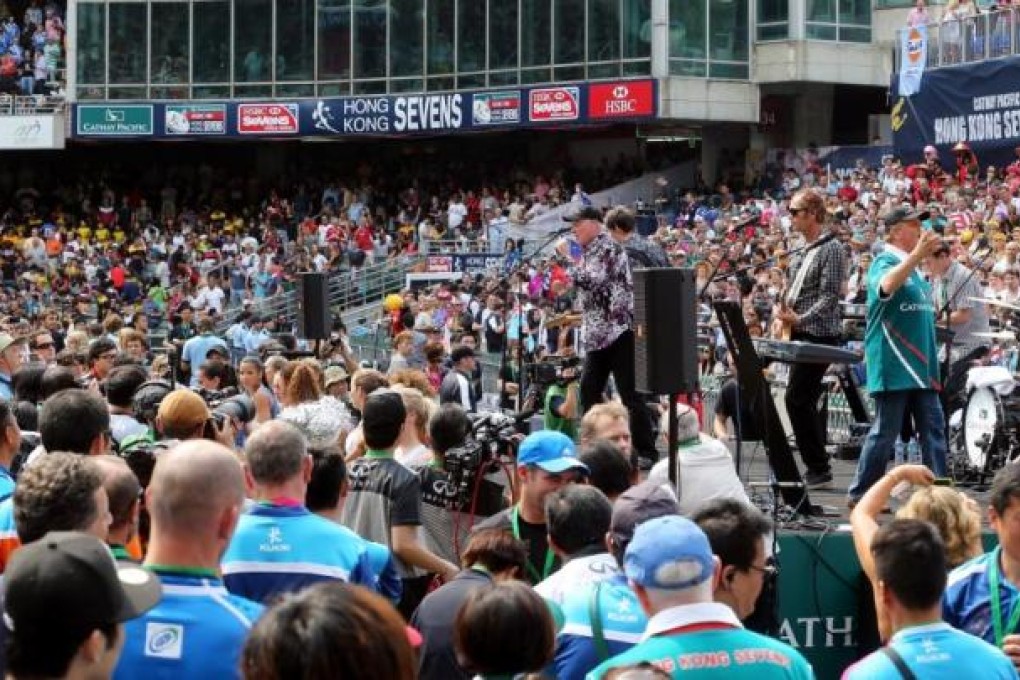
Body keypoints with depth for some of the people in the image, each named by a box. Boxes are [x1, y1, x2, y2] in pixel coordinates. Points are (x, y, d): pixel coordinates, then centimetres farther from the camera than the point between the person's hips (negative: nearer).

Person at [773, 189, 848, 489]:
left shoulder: (832, 249, -9)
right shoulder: (805, 252, 17)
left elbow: (829, 297, -16)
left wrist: (799, 319, -25)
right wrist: (784, 311, 7)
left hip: (819, 335, -9)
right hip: (801, 335, 9)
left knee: (797, 399, -14)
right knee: (805, 402, 9)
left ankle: (818, 469, -9)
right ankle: (818, 470, 13)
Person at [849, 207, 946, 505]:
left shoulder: (914, 267, 18)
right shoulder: (885, 262, -7)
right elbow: (887, 285, -31)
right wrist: (917, 254, -37)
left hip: (920, 365, 8)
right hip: (893, 365, -8)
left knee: (933, 429, 3)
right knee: (885, 430, -4)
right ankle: (860, 493, 5)